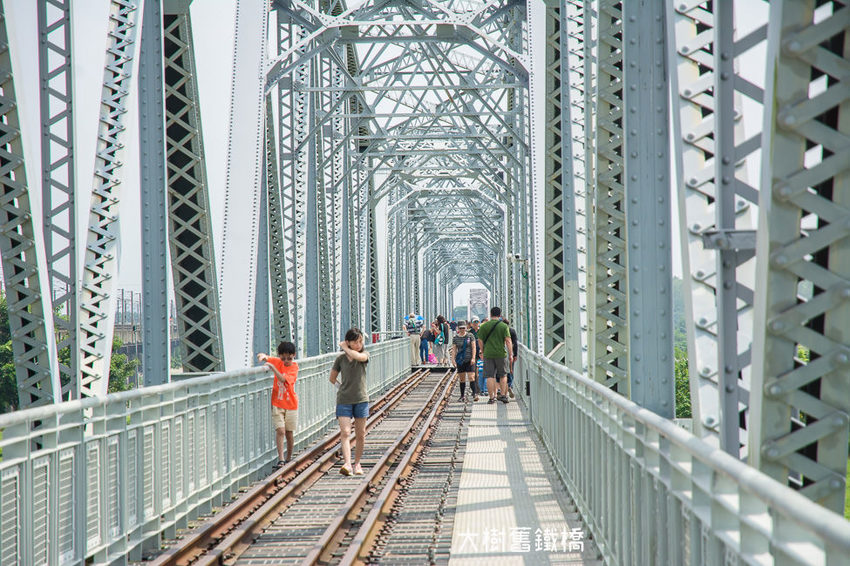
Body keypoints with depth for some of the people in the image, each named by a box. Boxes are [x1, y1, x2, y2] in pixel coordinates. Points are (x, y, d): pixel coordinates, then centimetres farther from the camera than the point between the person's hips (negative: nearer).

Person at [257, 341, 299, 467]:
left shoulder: (294, 367, -9)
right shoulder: (277, 362, 0)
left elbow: (283, 379, -24)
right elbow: (264, 357, -6)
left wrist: (272, 367, -34)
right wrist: (263, 356, -30)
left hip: (291, 404, -1)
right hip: (277, 404, 1)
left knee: (289, 433, 6)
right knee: (280, 430, -12)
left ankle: (289, 457, 24)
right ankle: (281, 458, -10)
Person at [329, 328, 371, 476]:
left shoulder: (365, 355, 1)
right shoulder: (340, 359, 2)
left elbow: (357, 356, -23)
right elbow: (332, 378, 14)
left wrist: (344, 348, -9)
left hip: (361, 399, 1)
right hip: (344, 400, -1)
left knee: (360, 434, 7)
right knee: (345, 432, -14)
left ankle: (357, 463, 21)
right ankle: (347, 464, -25)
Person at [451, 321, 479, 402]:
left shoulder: (470, 336, 2)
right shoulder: (455, 338, 6)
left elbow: (473, 347, 0)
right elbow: (454, 349, 7)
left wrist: (473, 358, -8)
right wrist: (453, 359, -4)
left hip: (469, 360, -2)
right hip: (460, 360, 2)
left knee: (471, 377, -12)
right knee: (462, 379, 5)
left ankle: (475, 394, -16)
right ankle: (462, 396, 11)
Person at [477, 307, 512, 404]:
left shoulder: (484, 326, 2)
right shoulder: (504, 326, -2)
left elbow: (480, 341, 5)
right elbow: (508, 341, -7)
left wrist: (483, 352, 19)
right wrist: (511, 354, -3)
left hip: (488, 354, 1)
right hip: (501, 354, -1)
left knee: (490, 376, 2)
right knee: (503, 375, 14)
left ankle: (491, 397, 0)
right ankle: (503, 395, 10)